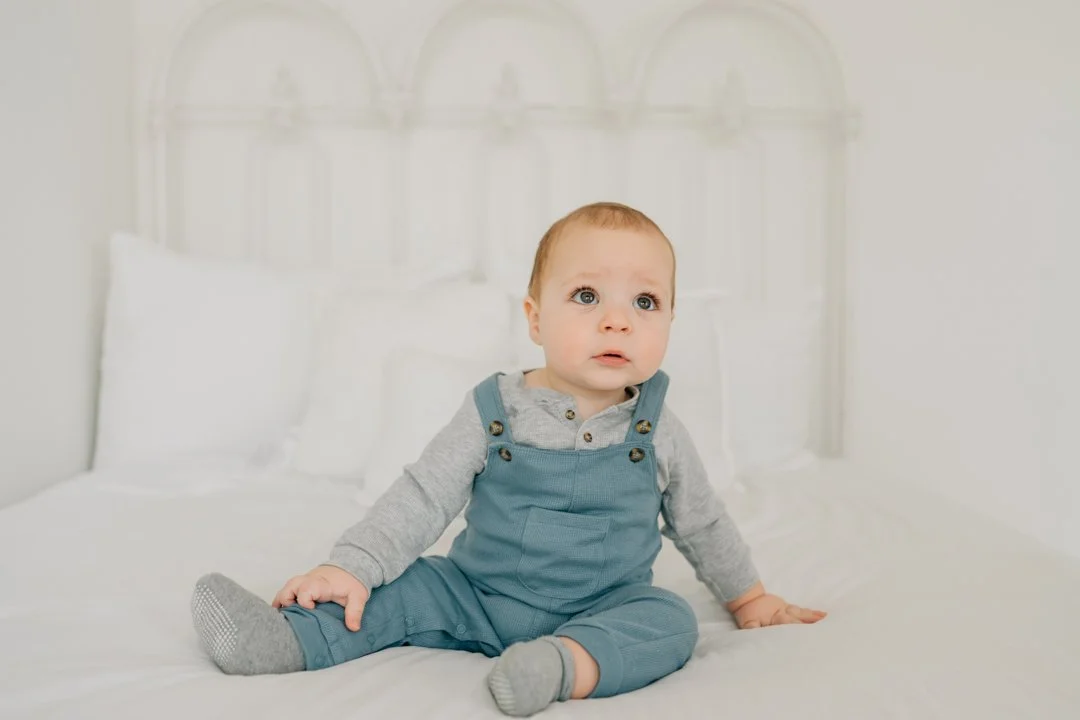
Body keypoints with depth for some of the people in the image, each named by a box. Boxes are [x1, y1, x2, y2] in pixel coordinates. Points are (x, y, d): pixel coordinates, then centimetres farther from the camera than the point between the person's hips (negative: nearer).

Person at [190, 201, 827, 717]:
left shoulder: (659, 432, -5)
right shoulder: (494, 412, -8)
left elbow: (701, 522, 11)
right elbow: (422, 499, -6)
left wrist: (749, 596, 20)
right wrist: (350, 566, -15)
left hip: (607, 607, 0)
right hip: (478, 593, 1)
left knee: (670, 621, -25)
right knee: (405, 587, -14)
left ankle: (570, 664, -44)